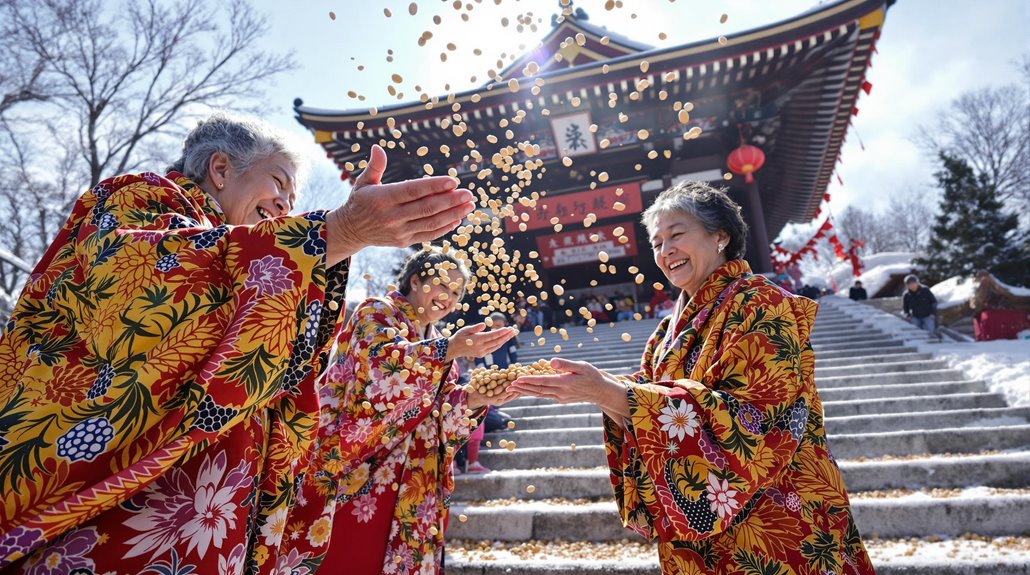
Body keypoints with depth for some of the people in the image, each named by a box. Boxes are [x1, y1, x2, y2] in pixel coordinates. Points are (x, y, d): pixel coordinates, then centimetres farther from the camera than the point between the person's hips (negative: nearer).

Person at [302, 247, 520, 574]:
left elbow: (442, 411, 8)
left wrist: (476, 399, -13)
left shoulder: (437, 344, 17)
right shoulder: (377, 312, -2)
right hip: (349, 467, -6)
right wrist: (450, 349, -34)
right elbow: (379, 363, -24)